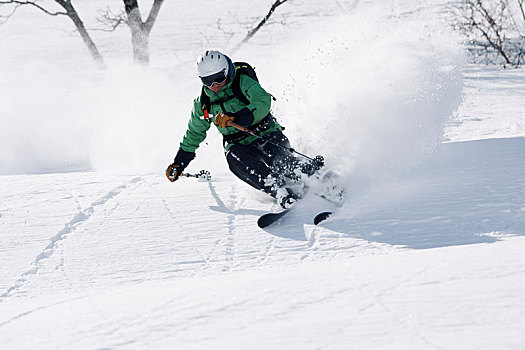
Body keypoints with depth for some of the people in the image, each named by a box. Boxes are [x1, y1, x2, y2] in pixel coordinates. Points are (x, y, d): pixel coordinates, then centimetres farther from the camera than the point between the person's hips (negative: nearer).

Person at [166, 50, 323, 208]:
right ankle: (281, 192, -50)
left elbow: (263, 102, -28)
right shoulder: (203, 103, 7)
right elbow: (193, 134, 23)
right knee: (234, 158, -34)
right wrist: (178, 164, 22)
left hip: (266, 135, -2)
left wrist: (235, 118, -42)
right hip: (238, 144, 2)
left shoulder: (242, 82, -10)